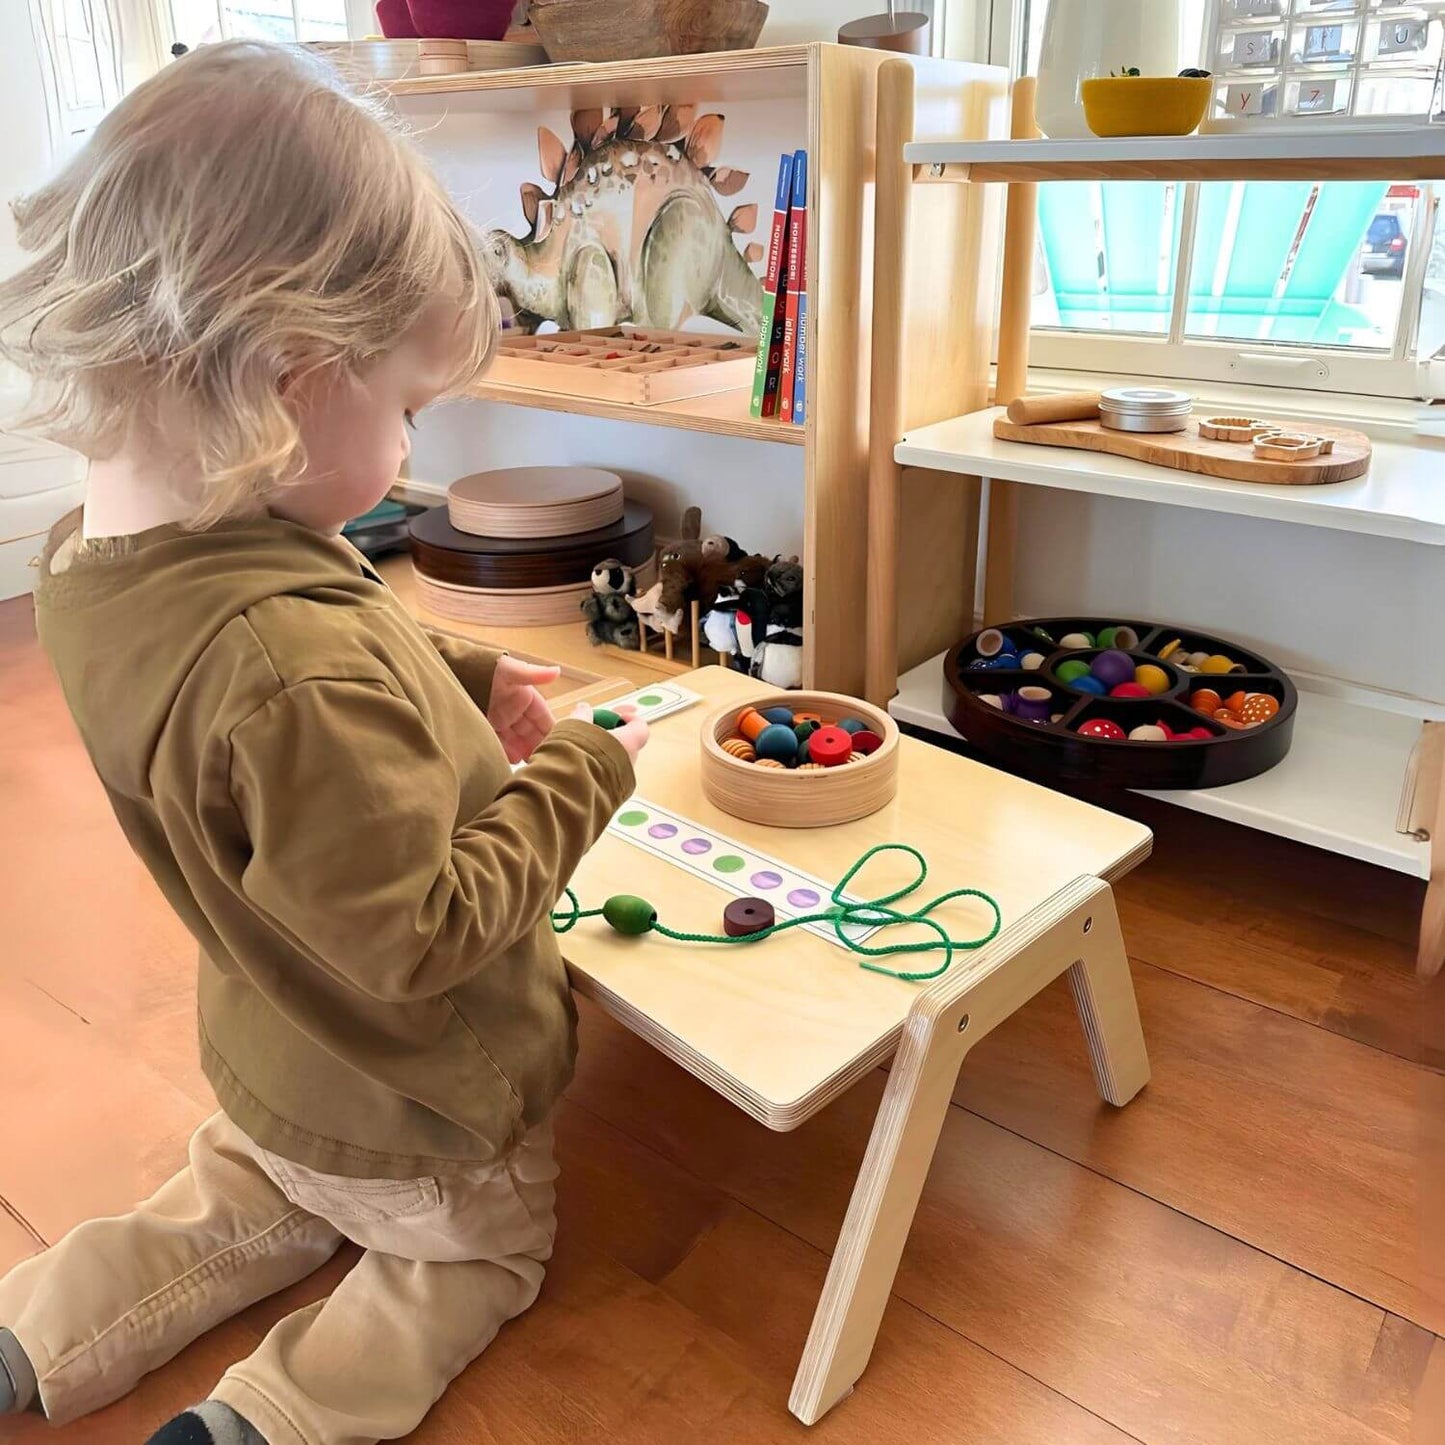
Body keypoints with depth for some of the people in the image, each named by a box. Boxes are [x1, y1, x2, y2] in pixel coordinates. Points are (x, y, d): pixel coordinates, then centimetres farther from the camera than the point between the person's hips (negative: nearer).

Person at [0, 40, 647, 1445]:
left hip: (267, 1067, 7)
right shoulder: (298, 668, -44)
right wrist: (578, 774, -22)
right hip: (410, 1114, -7)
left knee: (242, 1207, 36)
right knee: (474, 1259, 25)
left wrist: (459, 685, -6)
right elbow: (420, 939, -33)